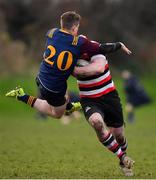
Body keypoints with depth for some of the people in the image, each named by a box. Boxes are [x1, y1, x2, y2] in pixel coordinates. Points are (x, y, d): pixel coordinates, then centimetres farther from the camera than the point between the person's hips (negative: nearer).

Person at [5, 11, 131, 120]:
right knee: (57, 113, 22)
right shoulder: (79, 43, -23)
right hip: (54, 89, -6)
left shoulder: (52, 33, -9)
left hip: (41, 79, 6)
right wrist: (120, 45, 1)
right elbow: (102, 48, -15)